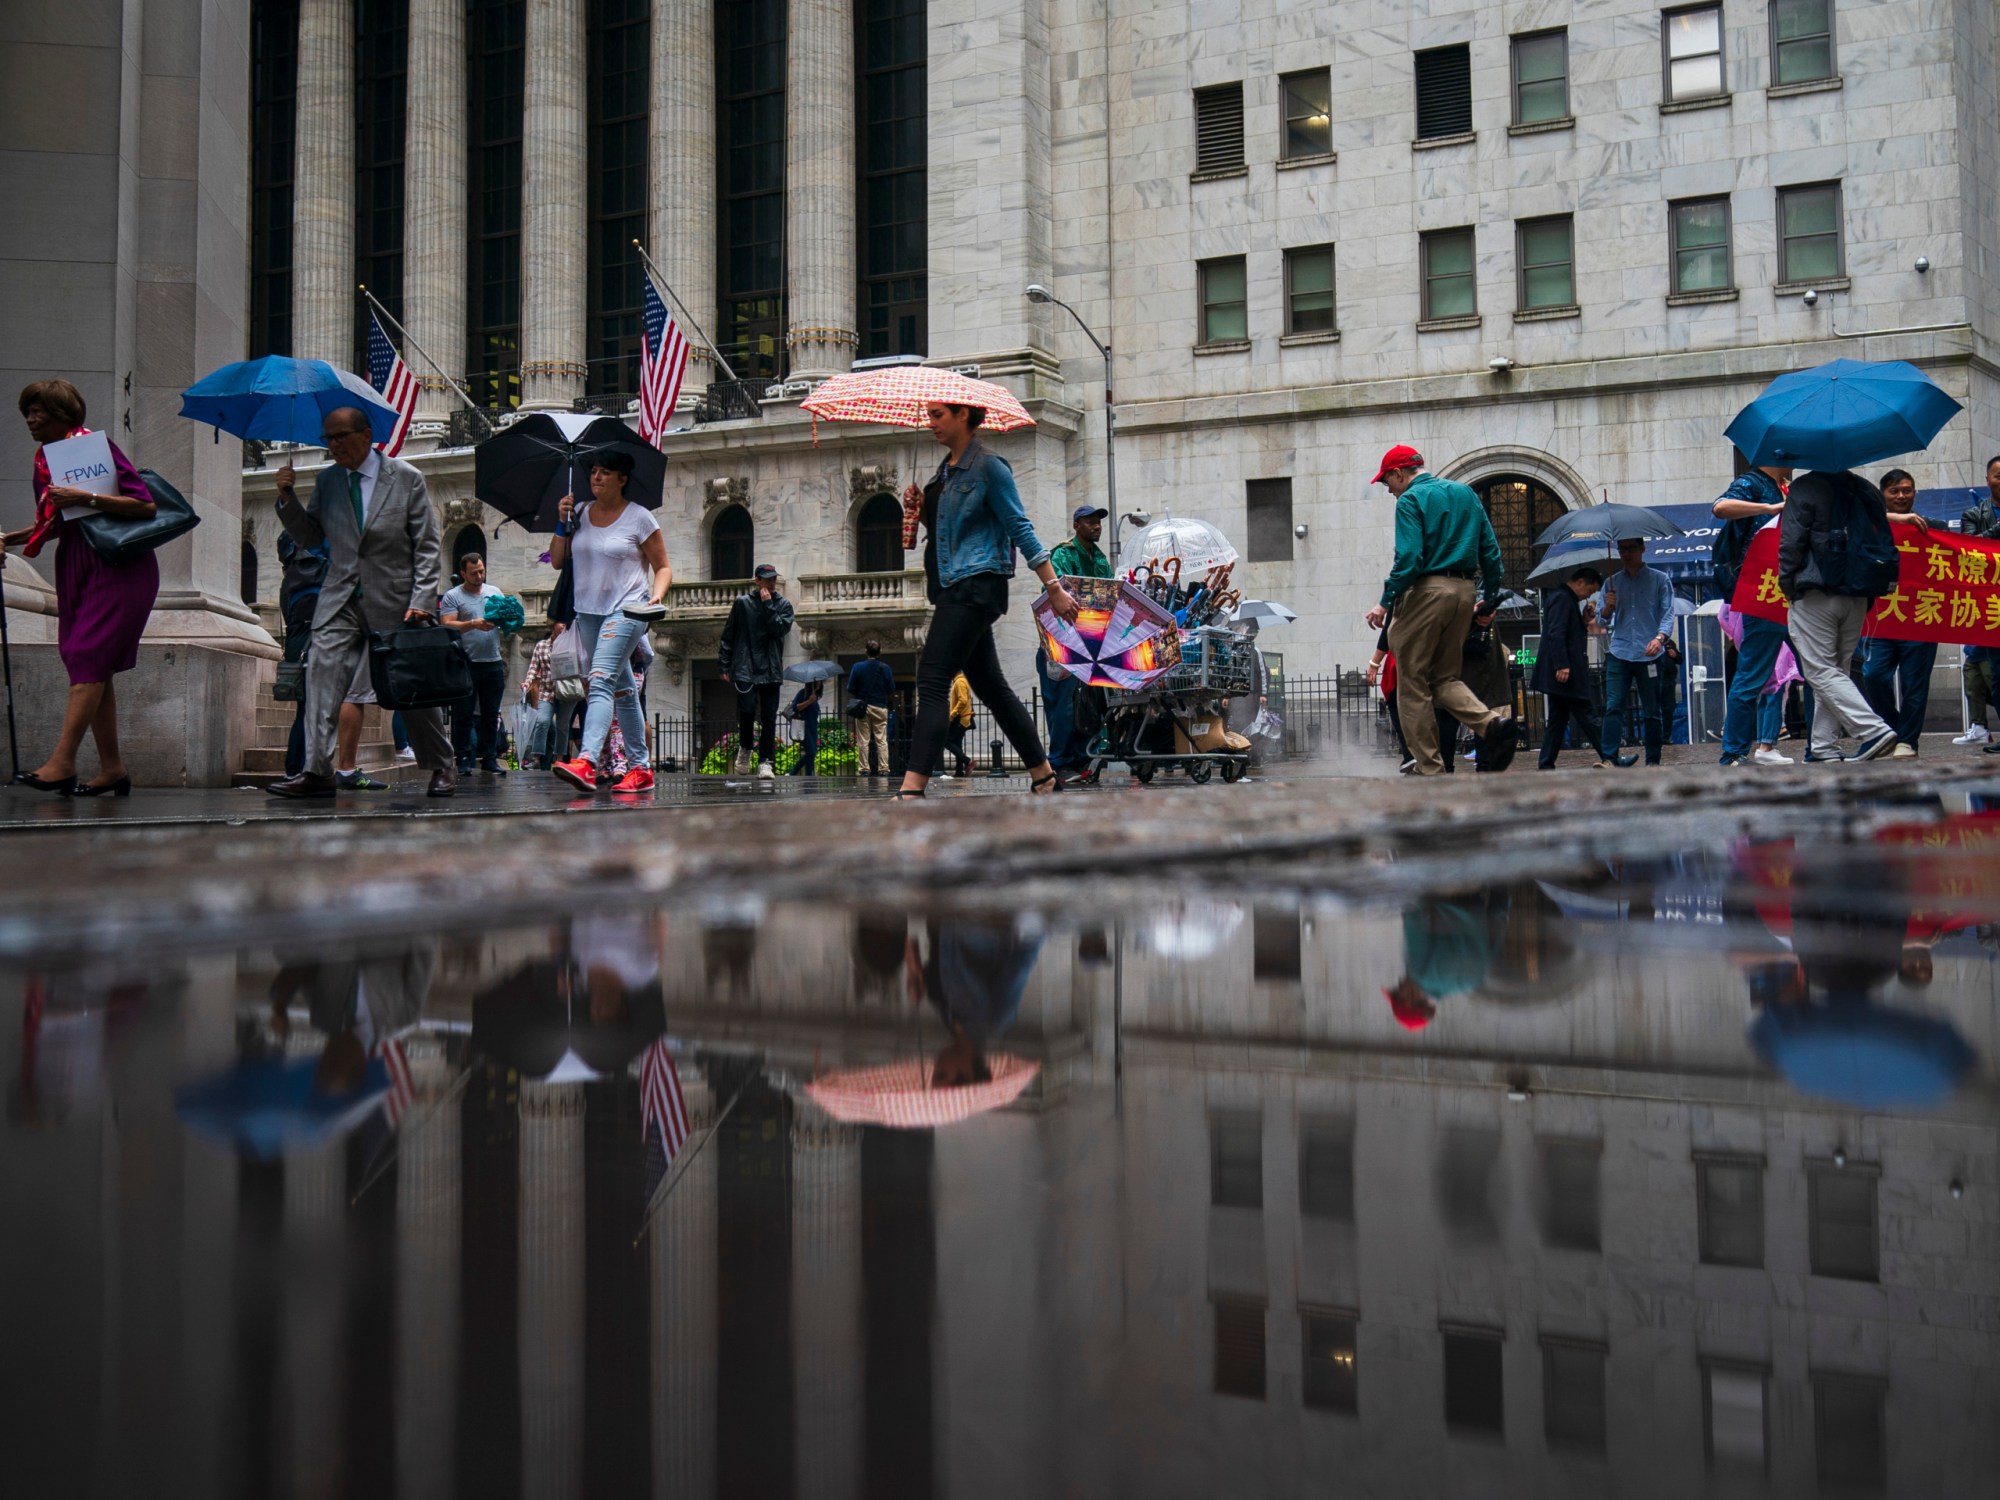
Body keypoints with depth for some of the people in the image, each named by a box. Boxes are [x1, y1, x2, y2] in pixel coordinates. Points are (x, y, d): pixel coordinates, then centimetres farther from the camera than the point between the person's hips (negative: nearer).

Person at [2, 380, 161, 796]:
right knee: (93, 667, 6)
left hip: (119, 568, -8)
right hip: (75, 569, 8)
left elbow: (145, 506, -17)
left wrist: (86, 498, -23)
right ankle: (112, 769, 10)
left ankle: (62, 763, -19)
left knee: (88, 658, -14)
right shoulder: (44, 459, 12)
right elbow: (54, 525, 20)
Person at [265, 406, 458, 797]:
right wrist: (287, 499, -3)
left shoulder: (406, 478, -3)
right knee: (322, 674, -13)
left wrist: (421, 601, -13)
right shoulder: (326, 480, 8)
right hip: (341, 599, 3)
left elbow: (426, 545, -4)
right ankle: (316, 772, -15)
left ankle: (441, 768, 22)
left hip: (394, 600, -3)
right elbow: (310, 537, 13)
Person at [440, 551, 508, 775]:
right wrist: (473, 624, -23)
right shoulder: (452, 597, 1)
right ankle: (463, 759, 2)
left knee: (491, 714, 6)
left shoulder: (495, 593, 16)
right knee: (464, 714, -2)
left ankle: (490, 759, 11)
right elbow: (448, 626, -9)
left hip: (493, 663, 4)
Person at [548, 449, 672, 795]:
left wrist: (656, 596, -18)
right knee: (623, 690, 11)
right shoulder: (579, 513, 9)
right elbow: (556, 560, 10)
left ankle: (586, 761, -37)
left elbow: (663, 567, 0)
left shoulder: (639, 518, -3)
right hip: (588, 611, 6)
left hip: (625, 610, -6)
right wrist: (562, 523, -2)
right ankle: (641, 769, 16)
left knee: (601, 681, -23)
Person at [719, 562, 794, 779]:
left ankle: (766, 762, 3)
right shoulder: (742, 603, 5)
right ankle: (744, 749, 13)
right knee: (747, 710, -13)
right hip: (745, 668, -1)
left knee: (769, 717, -1)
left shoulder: (783, 604, 8)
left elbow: (780, 629, -9)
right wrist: (726, 666, 5)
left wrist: (768, 606, -10)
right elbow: (728, 636, 8)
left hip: (771, 670, 1)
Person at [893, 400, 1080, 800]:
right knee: (989, 685, 12)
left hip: (976, 585, -10)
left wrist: (1054, 587, -12)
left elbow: (1020, 528, -10)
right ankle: (1043, 775, 21)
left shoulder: (988, 466, -9)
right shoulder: (946, 469, 17)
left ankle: (912, 788, -21)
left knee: (933, 679, -16)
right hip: (955, 587, 10)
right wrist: (921, 511, 5)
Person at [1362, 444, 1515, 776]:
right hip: (1464, 592, 7)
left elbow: (1409, 558, -17)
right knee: (1445, 677, 16)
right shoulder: (1465, 493, 17)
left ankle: (1428, 768, -1)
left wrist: (1386, 602, -14)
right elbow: (1490, 550, 16)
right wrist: (1489, 596, 21)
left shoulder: (1410, 501, -5)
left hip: (1426, 590, -7)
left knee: (1412, 686, 1)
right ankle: (1493, 721, -10)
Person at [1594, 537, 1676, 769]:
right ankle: (1608, 758, -16)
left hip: (1650, 654, -2)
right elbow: (1603, 621, 16)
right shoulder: (1612, 582, 16)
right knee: (1613, 706, -11)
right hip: (1619, 653, 2)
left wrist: (1659, 638, -20)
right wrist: (1608, 608, -7)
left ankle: (1653, 761, 7)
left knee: (1652, 710, 1)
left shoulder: (1660, 580, 8)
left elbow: (1668, 613, -1)